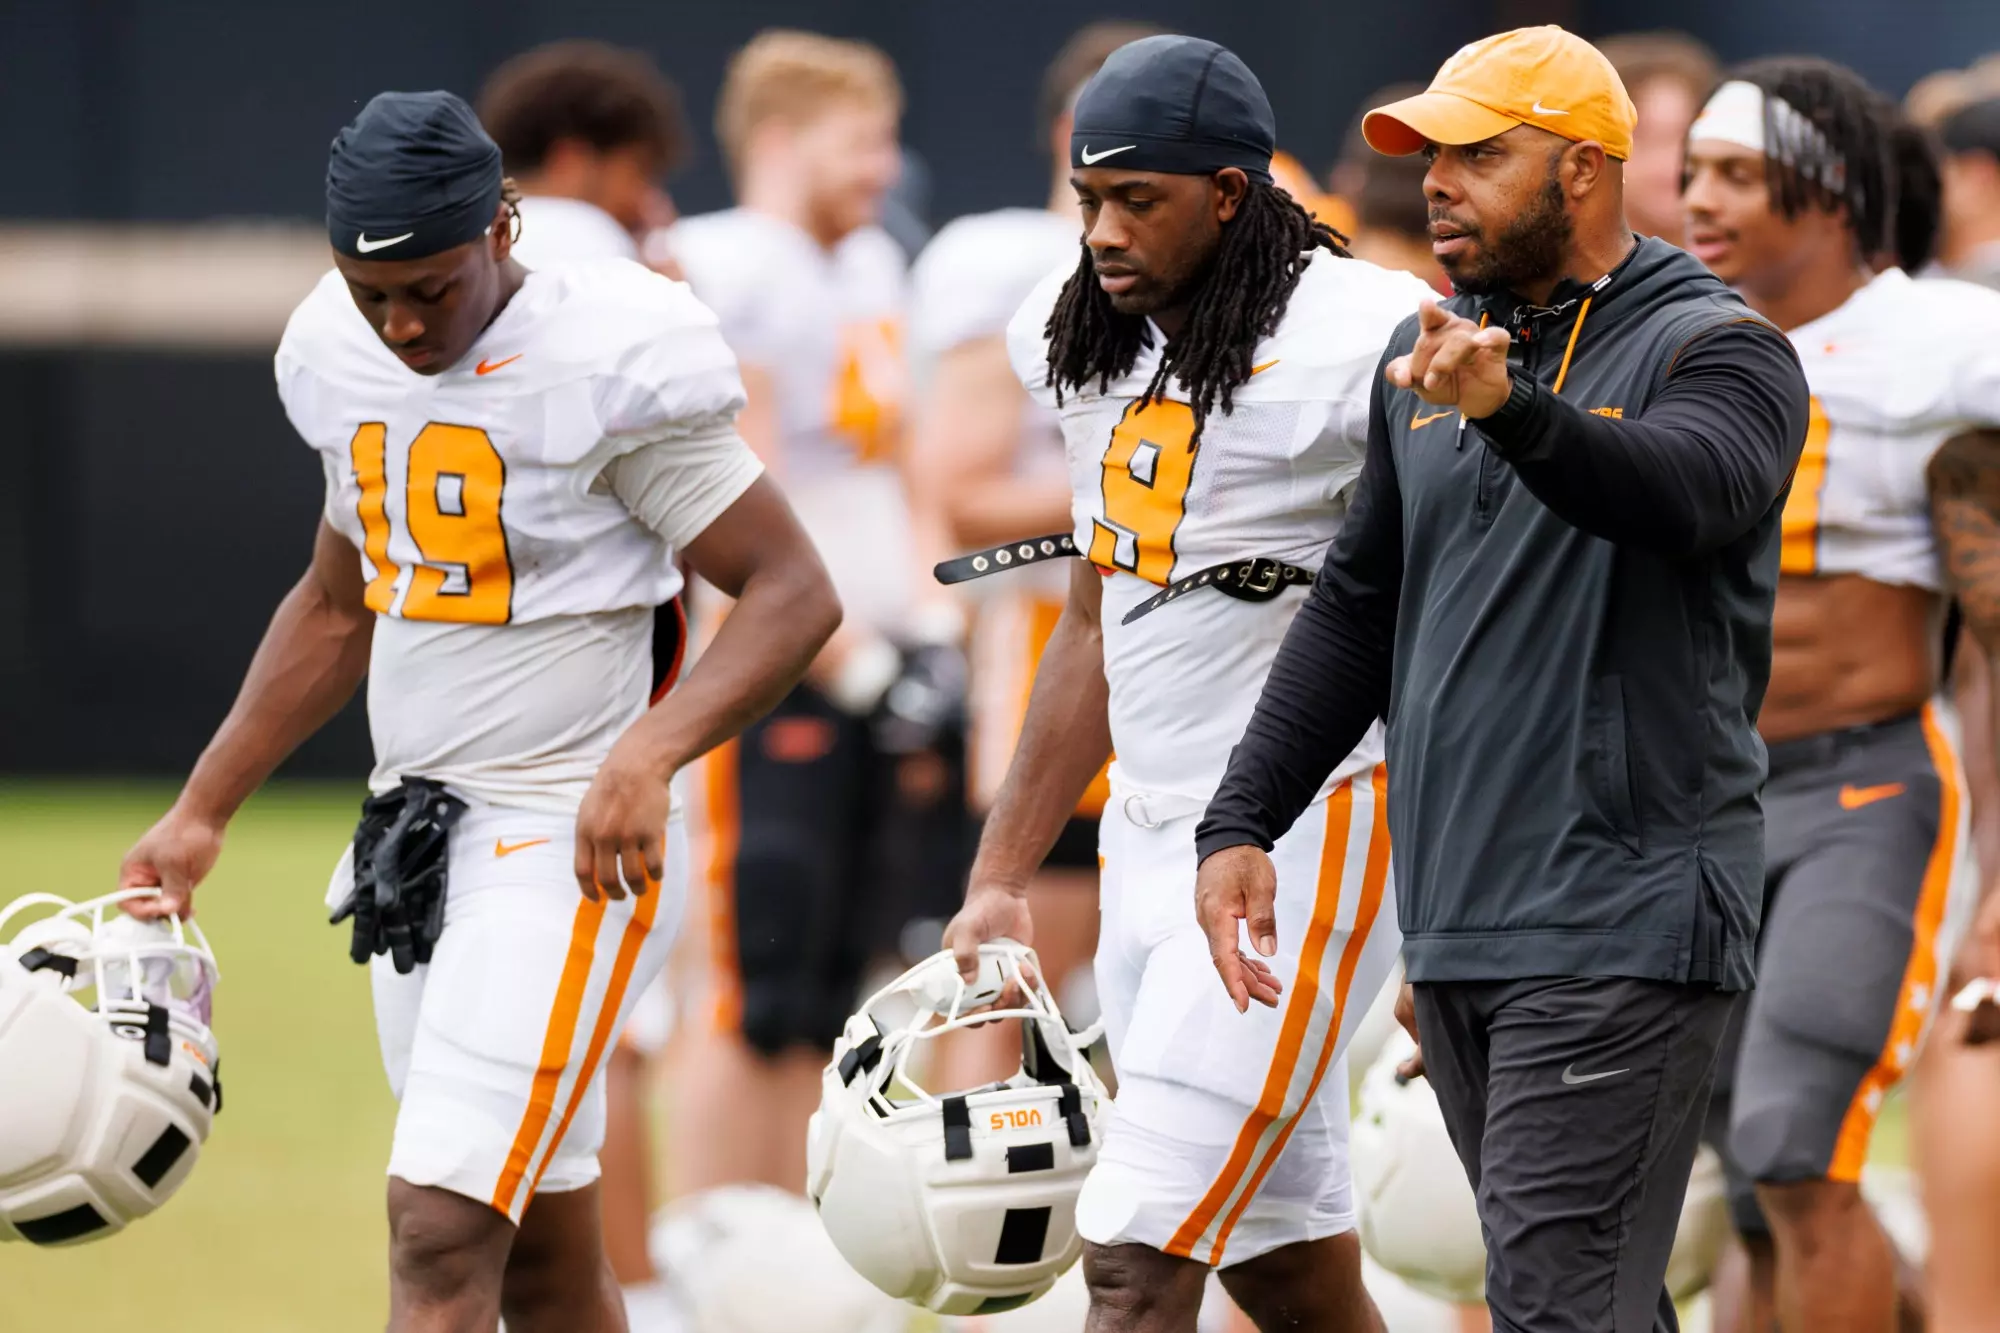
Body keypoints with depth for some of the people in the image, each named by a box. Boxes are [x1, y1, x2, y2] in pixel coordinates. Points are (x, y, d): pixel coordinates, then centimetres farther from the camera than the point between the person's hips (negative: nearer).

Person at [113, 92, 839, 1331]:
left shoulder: (610, 367, -15)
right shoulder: (349, 360, 7)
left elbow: (795, 592, -14)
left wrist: (647, 753, -29)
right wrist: (200, 815, 19)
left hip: (572, 849, -8)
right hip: (414, 847, 8)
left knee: (443, 1230, -17)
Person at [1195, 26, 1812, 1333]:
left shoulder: (1715, 348, -6)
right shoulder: (1429, 355, 16)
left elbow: (1689, 490, -29)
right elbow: (1357, 608, 22)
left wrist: (1514, 411, -47)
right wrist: (1241, 821, 12)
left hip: (1618, 932, -7)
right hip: (1456, 927, 7)